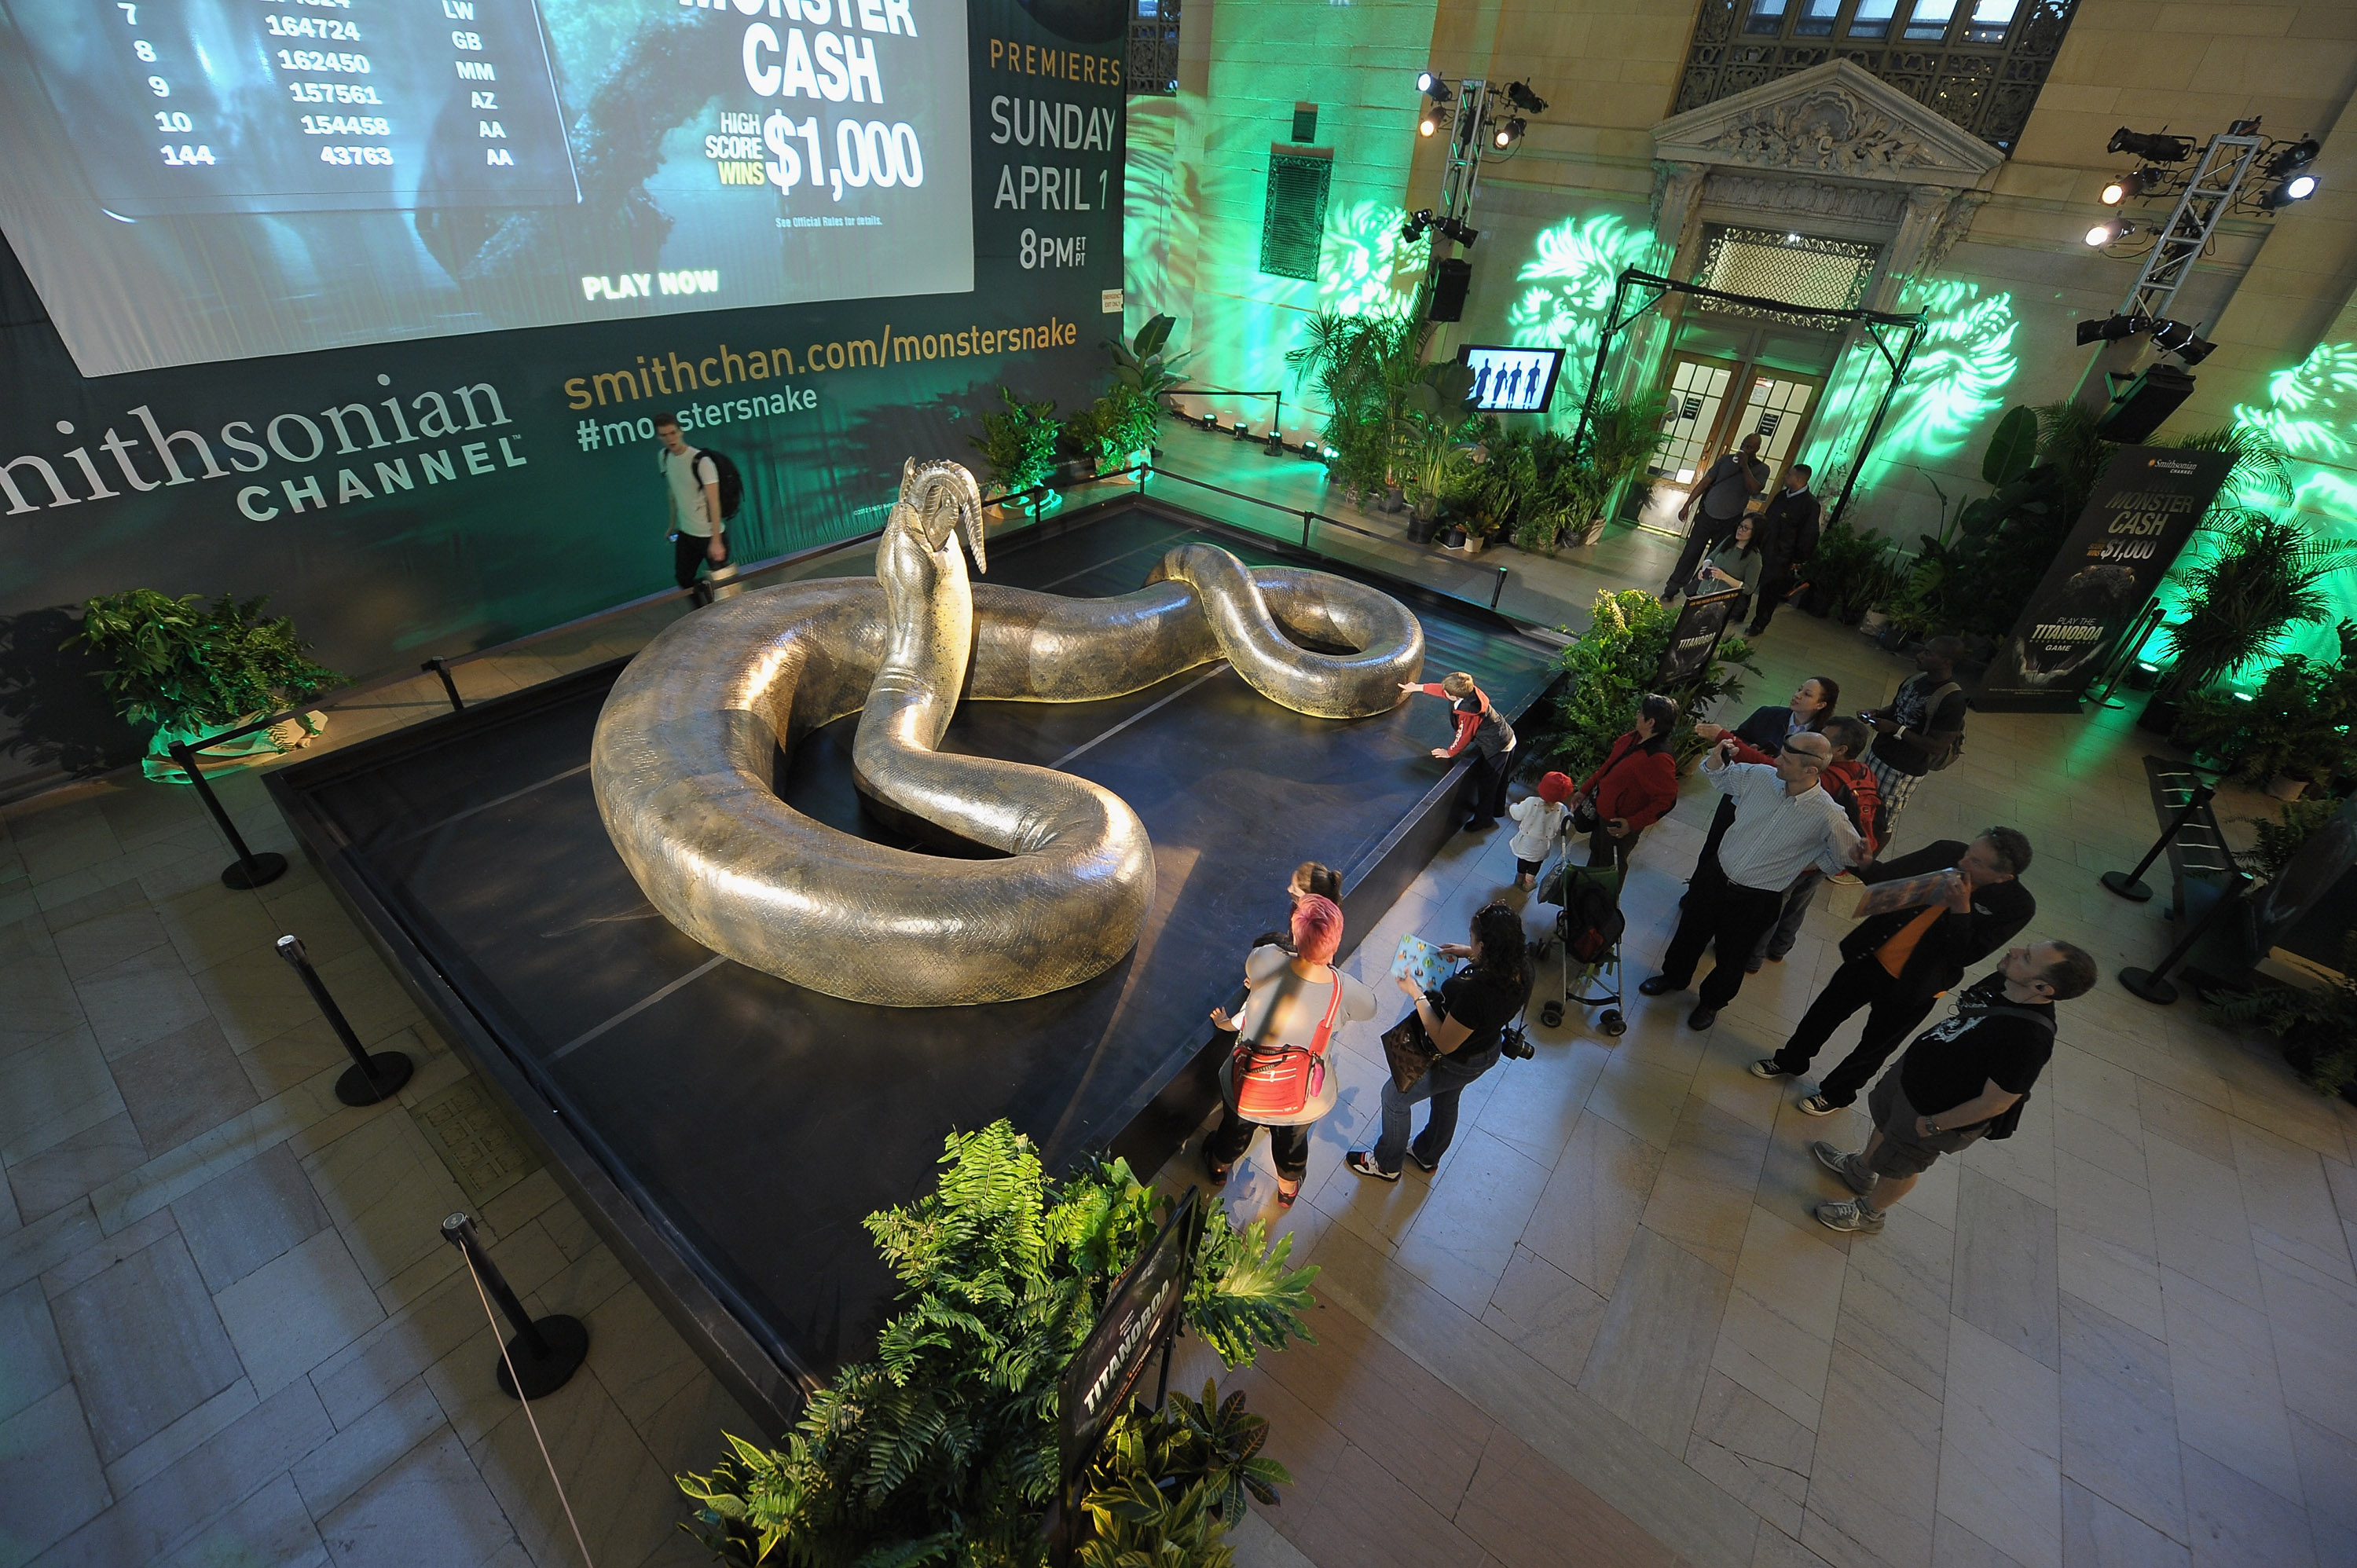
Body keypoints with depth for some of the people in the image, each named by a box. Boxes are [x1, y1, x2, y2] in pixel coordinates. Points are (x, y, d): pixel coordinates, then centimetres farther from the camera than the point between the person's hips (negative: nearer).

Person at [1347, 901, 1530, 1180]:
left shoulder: (1475, 992, -44)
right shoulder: (1519, 969, -21)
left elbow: (1445, 1043, -31)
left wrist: (1416, 994, -26)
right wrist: (1471, 955, -6)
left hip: (1454, 1063, -7)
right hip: (1487, 1051, 7)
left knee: (1394, 1097, 18)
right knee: (1446, 1100, 34)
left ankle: (1386, 1165, 42)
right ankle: (1427, 1155, 61)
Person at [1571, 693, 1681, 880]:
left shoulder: (1660, 759, -33)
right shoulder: (1634, 738, -4)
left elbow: (1666, 800, -29)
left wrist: (1633, 824, -30)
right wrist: (1585, 790, 12)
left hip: (1619, 823, -9)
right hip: (1603, 807, 9)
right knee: (1596, 850, 30)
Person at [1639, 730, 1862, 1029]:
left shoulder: (1828, 816, -23)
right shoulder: (1760, 775, -12)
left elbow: (1851, 858, -9)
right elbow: (1720, 777, 8)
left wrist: (1809, 861, -21)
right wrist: (1717, 758, -11)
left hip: (1754, 902, -3)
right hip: (1715, 878, 3)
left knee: (1731, 958, 19)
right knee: (1689, 934, 23)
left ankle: (1712, 1002, 47)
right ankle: (1674, 977, 51)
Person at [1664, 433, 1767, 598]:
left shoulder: (1762, 469, -1)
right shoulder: (1727, 459, 3)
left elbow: (1755, 489, -19)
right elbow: (1705, 482, 5)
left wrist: (1745, 466, -17)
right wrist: (1687, 505, 0)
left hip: (1729, 523, 0)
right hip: (1707, 516, 1)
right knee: (1690, 553, 0)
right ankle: (1672, 588, 7)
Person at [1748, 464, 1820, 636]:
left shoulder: (1810, 505, -16)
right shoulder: (1781, 496, 6)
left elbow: (1808, 537, -14)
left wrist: (1798, 562, -12)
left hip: (1780, 559, -7)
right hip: (1763, 551, 7)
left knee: (1769, 591, 4)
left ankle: (1759, 624, 17)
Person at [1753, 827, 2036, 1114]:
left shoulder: (2016, 905, -23)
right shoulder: (1947, 852, -15)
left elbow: (1964, 957, -24)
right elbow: (1886, 877, -2)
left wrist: (1960, 909, -34)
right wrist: (1865, 866, -23)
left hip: (1912, 986, -3)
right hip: (1871, 957, 3)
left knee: (1874, 1048, 18)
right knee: (1825, 1011, 19)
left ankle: (1836, 1093, 45)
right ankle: (1791, 1061, 45)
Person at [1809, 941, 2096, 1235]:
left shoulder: (2028, 1039, -39)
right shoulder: (2004, 982, -16)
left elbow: (1994, 1103, -28)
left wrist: (1932, 1125, -17)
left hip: (1930, 1111, -7)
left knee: (1899, 1167, 19)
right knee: (1885, 1119, 32)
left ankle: (1869, 1213, 47)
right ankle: (1861, 1171, 60)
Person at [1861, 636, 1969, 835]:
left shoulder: (1952, 700, -22)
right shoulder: (1917, 679, 2)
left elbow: (1938, 747, -22)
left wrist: (1896, 729, -25)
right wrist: (1877, 714, -4)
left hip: (1904, 771, -7)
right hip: (1878, 752, 8)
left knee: (1879, 825, 5)